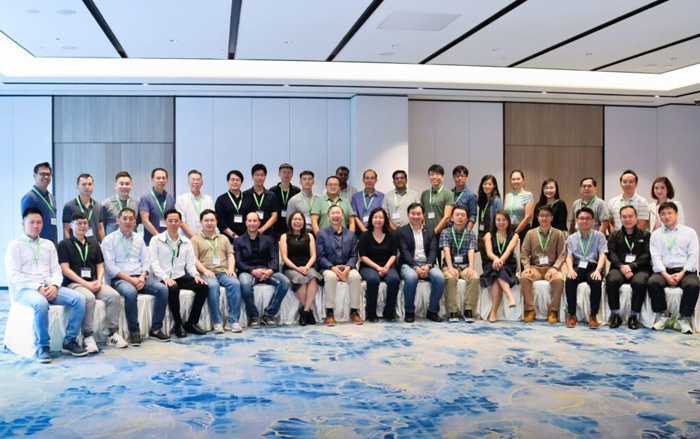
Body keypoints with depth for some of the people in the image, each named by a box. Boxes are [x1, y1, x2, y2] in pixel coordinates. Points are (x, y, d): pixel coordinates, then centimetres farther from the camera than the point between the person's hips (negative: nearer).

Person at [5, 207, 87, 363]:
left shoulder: (48, 244, 20)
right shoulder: (15, 245, 5)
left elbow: (56, 270, 13)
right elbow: (15, 275, -6)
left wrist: (54, 286, -10)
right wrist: (38, 287, -17)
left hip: (49, 288, 5)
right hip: (25, 289, -5)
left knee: (78, 298, -21)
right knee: (41, 303, -40)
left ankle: (70, 341, -12)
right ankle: (43, 346, -23)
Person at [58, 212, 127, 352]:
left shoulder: (93, 243, 19)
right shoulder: (64, 244, 4)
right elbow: (65, 269, -5)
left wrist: (99, 281, -4)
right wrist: (86, 284, -14)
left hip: (94, 283, 5)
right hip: (74, 283, -4)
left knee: (113, 295, -24)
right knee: (89, 298, -37)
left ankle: (112, 334, -18)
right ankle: (88, 337, -27)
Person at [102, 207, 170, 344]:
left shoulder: (139, 238, 16)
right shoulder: (109, 240, 0)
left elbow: (146, 261, 12)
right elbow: (110, 266, -9)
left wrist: (142, 277, -9)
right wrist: (130, 279, -18)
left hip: (139, 277, 5)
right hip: (119, 278, -5)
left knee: (162, 289, -20)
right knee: (131, 292, -38)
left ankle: (155, 329, -12)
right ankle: (134, 332, -23)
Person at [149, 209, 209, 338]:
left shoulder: (186, 242, 17)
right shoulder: (156, 240, 4)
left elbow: (190, 263, 13)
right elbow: (153, 262, -6)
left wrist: (195, 274, -8)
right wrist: (165, 277, -20)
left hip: (181, 277, 5)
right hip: (163, 278, -4)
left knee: (203, 287, -19)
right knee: (173, 289, -37)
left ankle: (191, 323, -10)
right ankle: (178, 325, -20)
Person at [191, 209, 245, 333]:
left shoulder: (223, 238, 26)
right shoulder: (195, 239, 12)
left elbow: (230, 255, 18)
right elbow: (194, 259, 0)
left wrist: (231, 268, -2)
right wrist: (205, 270, -16)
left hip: (224, 272, 3)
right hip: (207, 273, -3)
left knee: (235, 283, -30)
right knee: (212, 286, -37)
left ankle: (233, 321, -29)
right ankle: (217, 322, -31)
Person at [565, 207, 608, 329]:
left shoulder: (599, 236, 10)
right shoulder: (571, 238, 15)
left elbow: (602, 255, -2)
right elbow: (569, 256, 5)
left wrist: (598, 270, -20)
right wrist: (570, 269, -17)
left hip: (593, 267, -1)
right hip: (578, 267, 1)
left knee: (596, 282, -35)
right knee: (569, 280, -32)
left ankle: (593, 316, -23)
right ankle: (572, 315, -21)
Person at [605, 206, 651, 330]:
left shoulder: (645, 235, 14)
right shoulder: (614, 236, 19)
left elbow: (647, 255, 1)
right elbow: (611, 254, 4)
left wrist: (631, 266, -14)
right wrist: (622, 267, -15)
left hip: (639, 268, -1)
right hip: (619, 267, 1)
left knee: (639, 282, -35)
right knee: (612, 280, -33)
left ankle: (634, 316, -19)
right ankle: (615, 315, -18)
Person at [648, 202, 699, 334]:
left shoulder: (690, 232, 12)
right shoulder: (656, 234, 13)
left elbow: (693, 256, 2)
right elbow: (655, 257, 1)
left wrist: (681, 274, -13)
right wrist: (666, 275, -14)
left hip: (684, 270, -1)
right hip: (663, 270, 1)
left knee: (693, 285, -34)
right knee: (652, 283, -32)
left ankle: (684, 318, -16)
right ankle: (662, 315, -12)